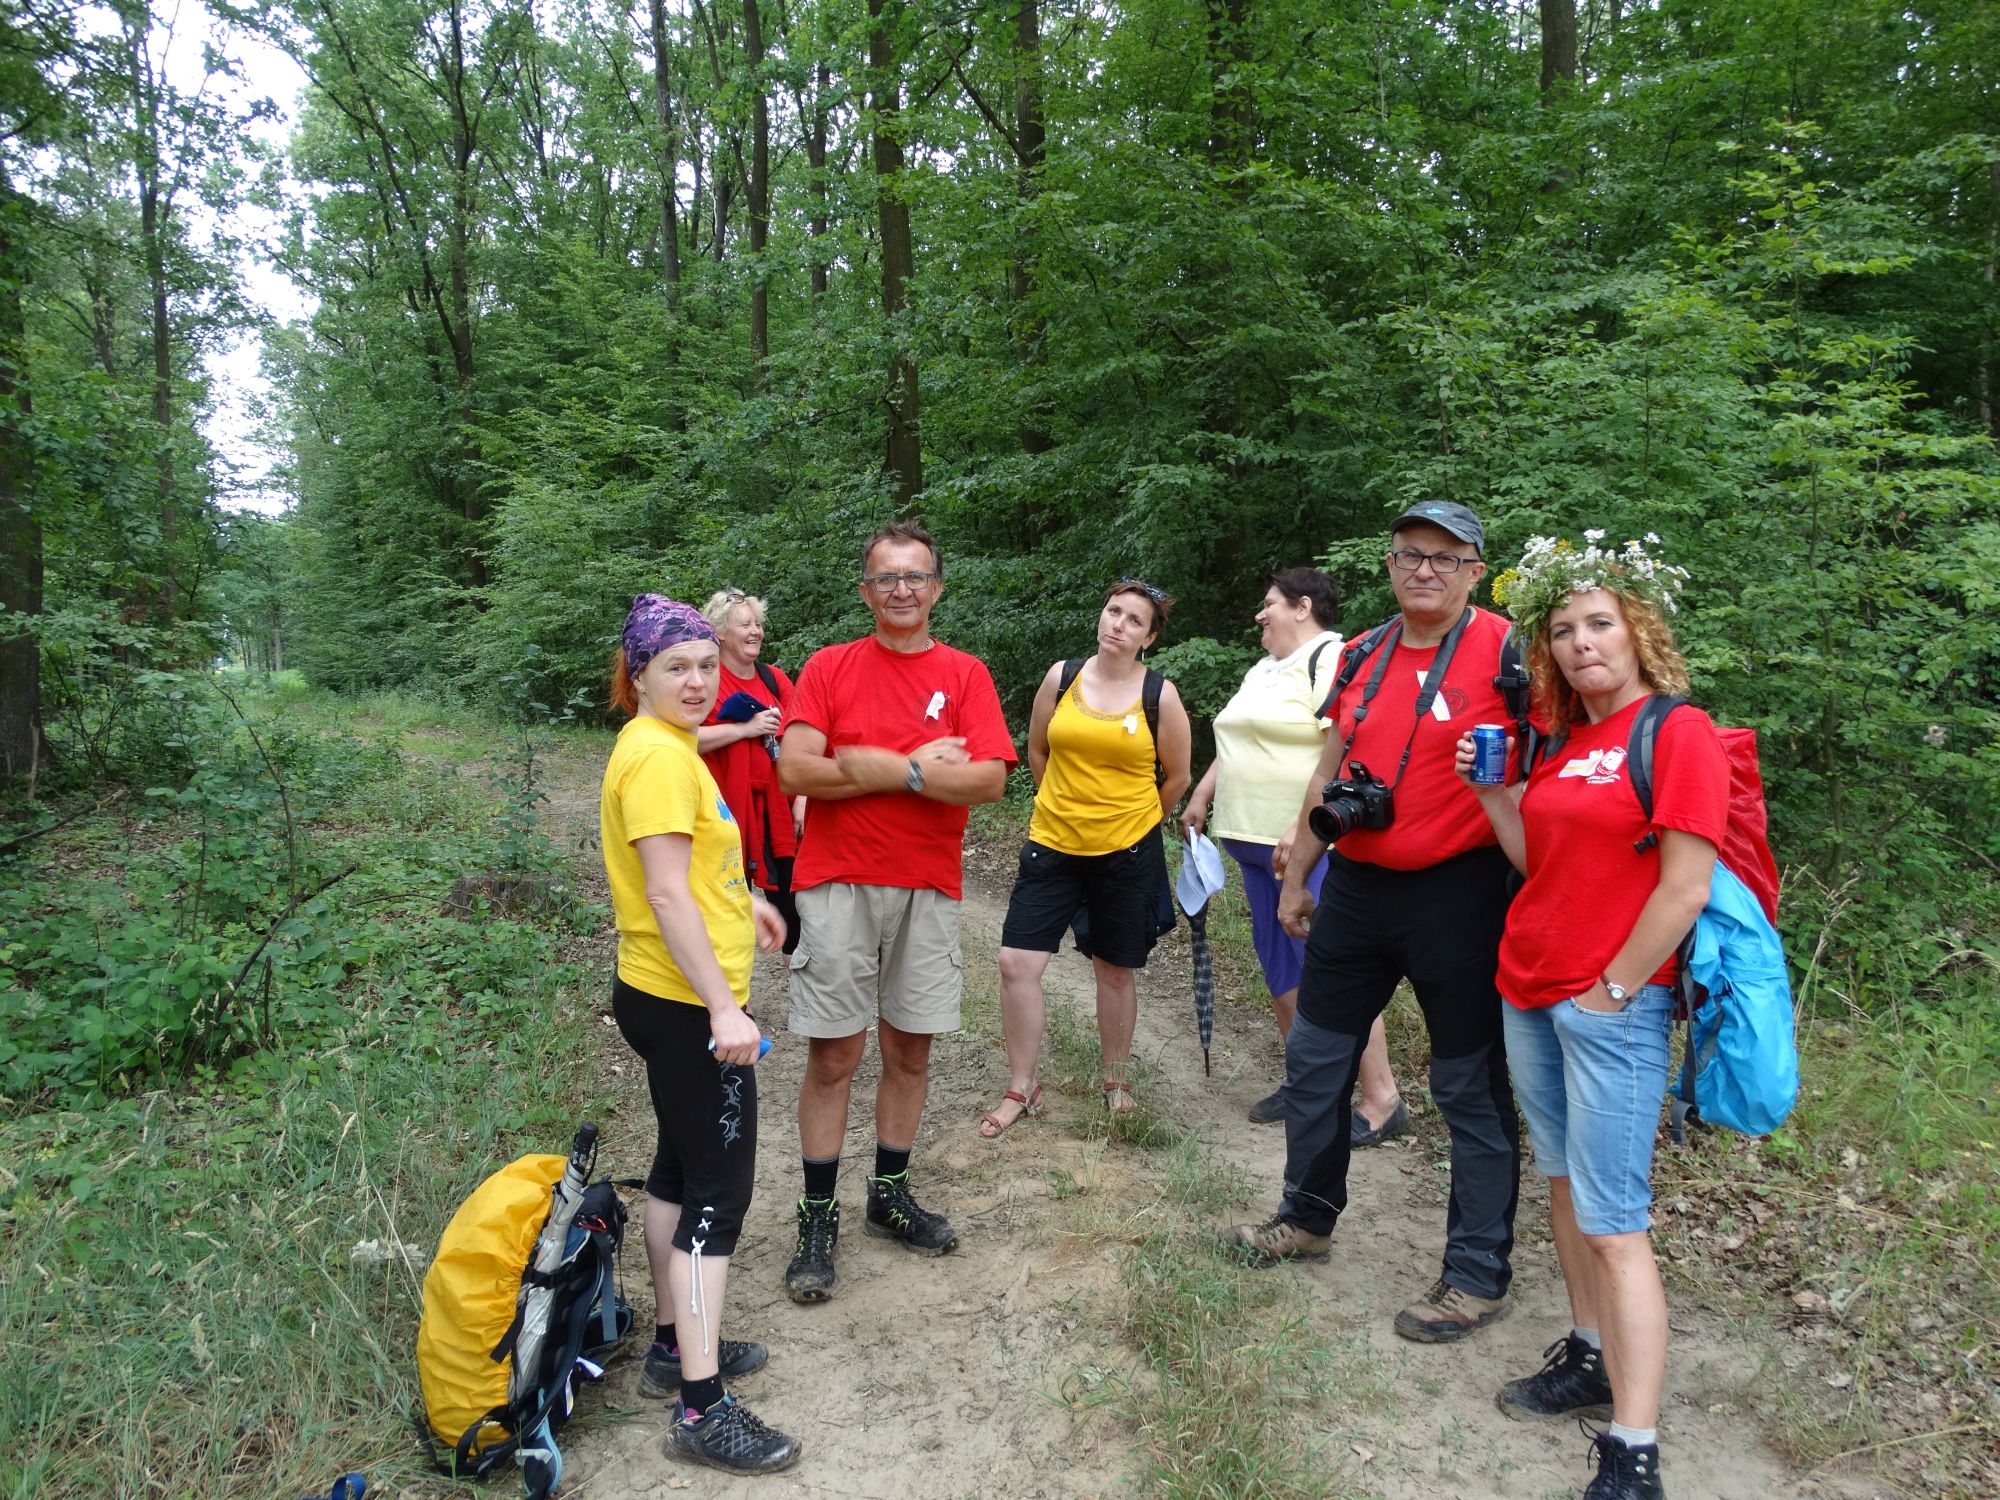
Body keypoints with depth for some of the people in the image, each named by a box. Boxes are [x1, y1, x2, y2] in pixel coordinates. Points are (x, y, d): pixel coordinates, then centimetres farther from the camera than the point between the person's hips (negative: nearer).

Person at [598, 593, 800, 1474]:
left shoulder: (664, 746, 12)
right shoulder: (658, 758, -20)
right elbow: (667, 895, -26)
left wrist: (739, 899, 31)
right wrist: (723, 1007, -27)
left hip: (665, 998, 11)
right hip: (687, 1006, -11)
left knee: (680, 1166, 18)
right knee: (719, 1191, -5)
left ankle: (674, 1348, 32)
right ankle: (701, 1409, 2)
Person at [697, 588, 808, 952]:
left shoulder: (775, 679, 11)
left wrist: (802, 800, 2)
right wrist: (745, 728, -17)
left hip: (776, 806, 4)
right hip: (727, 808, -4)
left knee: (788, 889, 7)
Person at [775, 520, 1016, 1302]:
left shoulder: (966, 674, 4)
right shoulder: (829, 667, 3)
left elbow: (989, 778, -10)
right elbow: (794, 770, -10)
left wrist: (866, 765, -13)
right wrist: (912, 771, -13)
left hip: (929, 887, 2)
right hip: (839, 883, -2)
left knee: (910, 1048, 11)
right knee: (834, 1054, 1)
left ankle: (890, 1192, 28)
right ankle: (818, 1213, 14)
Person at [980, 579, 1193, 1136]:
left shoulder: (1160, 695, -6)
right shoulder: (1061, 678, -1)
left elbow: (1176, 778, 5)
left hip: (1127, 853, -1)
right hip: (1052, 845, 2)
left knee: (1116, 970, 11)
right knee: (1016, 962, -4)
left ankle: (1117, 1082, 32)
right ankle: (1021, 1089, 12)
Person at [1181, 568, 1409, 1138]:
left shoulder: (1331, 659, -13)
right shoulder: (1263, 670, 19)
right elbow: (1235, 747, 28)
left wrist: (1304, 829, -28)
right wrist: (1201, 797, 22)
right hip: (1257, 843, 10)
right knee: (1278, 965, 13)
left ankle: (1382, 1100, 0)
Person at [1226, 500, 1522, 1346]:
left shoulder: (1503, 652, -9)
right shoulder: (1363, 657, 10)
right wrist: (1296, 878, 18)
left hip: (1457, 895, -7)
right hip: (1356, 887, 7)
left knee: (1470, 1088, 5)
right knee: (1313, 1057, 17)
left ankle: (1479, 1278, 20)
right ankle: (1307, 1219, 37)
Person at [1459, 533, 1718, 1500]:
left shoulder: (1678, 731, -11)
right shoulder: (1561, 741, 13)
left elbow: (1685, 886, -16)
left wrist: (1610, 992, -13)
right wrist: (1491, 791, 4)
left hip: (1614, 1007, -8)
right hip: (1529, 994, 8)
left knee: (1611, 1223, -5)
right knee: (1563, 1186, 17)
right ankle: (1591, 1358, 33)